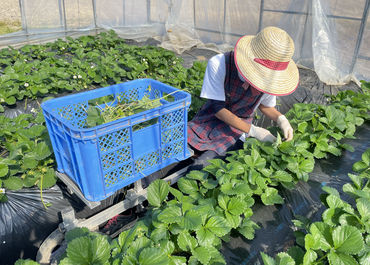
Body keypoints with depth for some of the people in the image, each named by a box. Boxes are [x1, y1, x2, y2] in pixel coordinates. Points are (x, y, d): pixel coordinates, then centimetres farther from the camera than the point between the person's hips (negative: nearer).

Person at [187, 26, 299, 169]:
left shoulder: (270, 77, -15)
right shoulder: (218, 64, -26)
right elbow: (218, 109, -21)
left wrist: (280, 118, -15)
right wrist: (252, 130, -25)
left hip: (241, 123, 1)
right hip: (212, 117, 0)